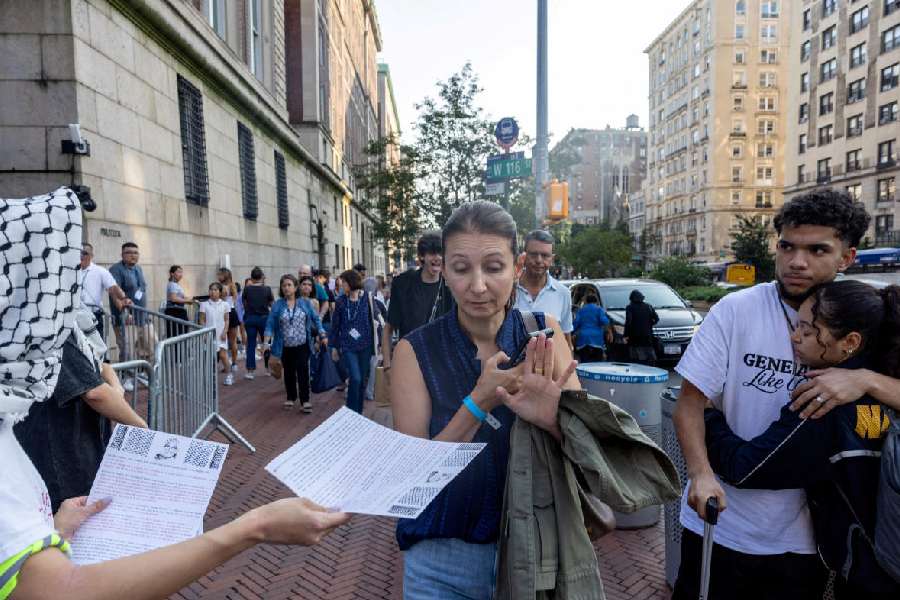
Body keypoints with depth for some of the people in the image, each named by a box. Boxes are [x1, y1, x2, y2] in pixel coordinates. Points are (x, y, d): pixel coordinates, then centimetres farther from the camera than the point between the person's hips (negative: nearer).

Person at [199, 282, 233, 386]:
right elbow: (202, 320, 3)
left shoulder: (225, 305, 2)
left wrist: (224, 332, -7)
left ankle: (229, 375, 3)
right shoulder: (204, 305, 2)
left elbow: (226, 320, 3)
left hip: (221, 334, -1)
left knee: (223, 355, -8)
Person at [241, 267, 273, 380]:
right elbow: (272, 304, -1)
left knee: (251, 344, 6)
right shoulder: (267, 289, -9)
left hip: (250, 318, 1)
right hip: (263, 318, -1)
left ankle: (250, 370, 5)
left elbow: (244, 303, 5)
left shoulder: (247, 289, -6)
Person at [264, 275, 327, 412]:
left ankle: (305, 400, 0)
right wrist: (267, 342, -14)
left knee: (303, 372, -6)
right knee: (289, 373, 14)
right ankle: (291, 398, 30)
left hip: (302, 345, -1)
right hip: (286, 347, 1)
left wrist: (322, 335, -1)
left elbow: (315, 319, 5)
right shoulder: (278, 305, -2)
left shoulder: (305, 303, -1)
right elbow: (270, 324, -4)